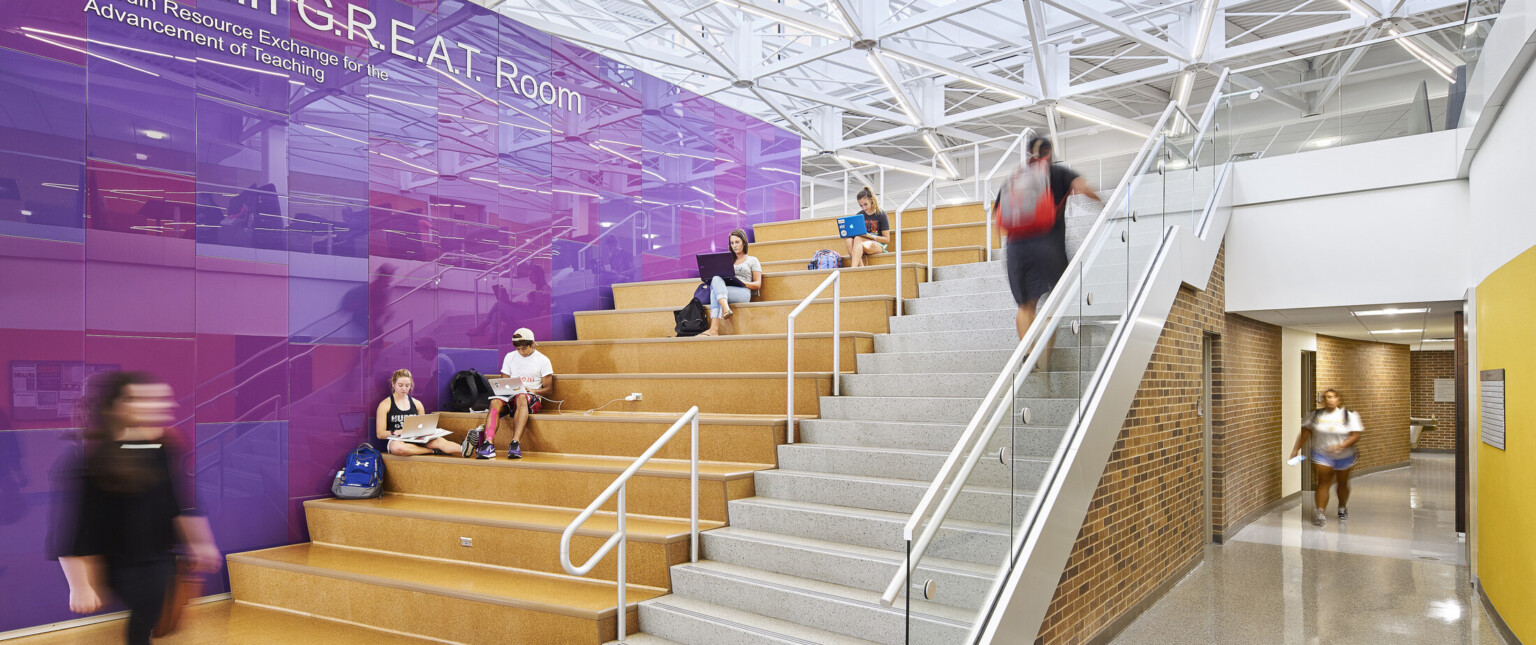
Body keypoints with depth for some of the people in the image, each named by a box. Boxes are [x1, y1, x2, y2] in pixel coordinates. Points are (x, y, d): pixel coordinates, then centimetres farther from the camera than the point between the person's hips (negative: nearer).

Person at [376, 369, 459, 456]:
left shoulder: (417, 404, 19)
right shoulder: (385, 405, 7)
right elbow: (380, 434, 1)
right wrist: (395, 432, -19)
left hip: (416, 440, 3)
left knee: (439, 441, -31)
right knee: (398, 448, -43)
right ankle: (434, 451, -30)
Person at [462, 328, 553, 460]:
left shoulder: (543, 360, 8)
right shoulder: (510, 357, 19)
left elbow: (549, 390, 6)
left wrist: (532, 390, -12)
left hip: (532, 398, -3)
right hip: (510, 395, 3)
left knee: (521, 398, -41)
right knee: (495, 402, -32)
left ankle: (515, 443, -57)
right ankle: (488, 444, -52)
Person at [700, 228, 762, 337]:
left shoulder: (752, 260, 20)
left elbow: (758, 284, 11)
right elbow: (718, 277, 28)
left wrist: (743, 283, -9)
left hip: (743, 293, -4)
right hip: (724, 291, 4)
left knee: (715, 289, -34)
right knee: (716, 279, -34)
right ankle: (726, 309, -58)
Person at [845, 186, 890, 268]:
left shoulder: (881, 214, 0)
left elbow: (887, 239, -2)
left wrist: (869, 236, -17)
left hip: (878, 245, -4)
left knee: (858, 239, -35)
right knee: (849, 240, -31)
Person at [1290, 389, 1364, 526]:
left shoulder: (1349, 415, -6)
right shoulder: (1316, 415, -1)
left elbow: (1355, 436, -12)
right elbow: (1305, 432, 4)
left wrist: (1340, 446, -27)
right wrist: (1296, 449, 0)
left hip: (1344, 456, 0)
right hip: (1322, 456, 0)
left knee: (1343, 483, 17)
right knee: (1323, 483, -9)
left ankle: (1342, 508, 40)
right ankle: (1320, 514, -14)